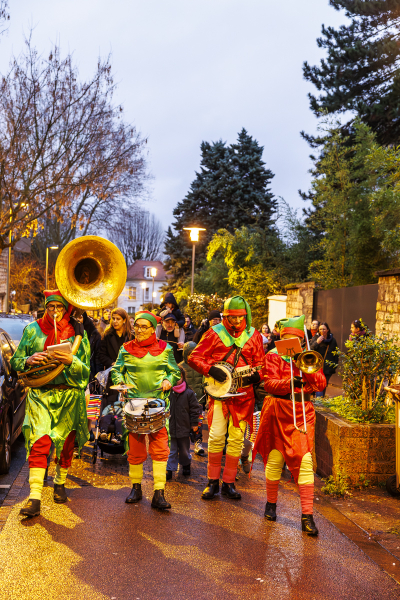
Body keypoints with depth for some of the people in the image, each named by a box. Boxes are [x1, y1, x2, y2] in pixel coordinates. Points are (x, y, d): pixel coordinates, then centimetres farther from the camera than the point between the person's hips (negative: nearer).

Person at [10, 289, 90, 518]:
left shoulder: (78, 332, 5)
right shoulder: (33, 330, 7)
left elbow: (86, 369, 2)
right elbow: (15, 362, 9)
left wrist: (71, 361, -18)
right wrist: (29, 360, -12)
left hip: (70, 395, 1)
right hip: (40, 394, -1)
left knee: (66, 443, 10)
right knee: (39, 442, -14)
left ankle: (60, 483, 33)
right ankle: (35, 497, -16)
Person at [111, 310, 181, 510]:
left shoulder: (164, 349, 7)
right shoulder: (126, 349, 8)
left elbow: (175, 372, 13)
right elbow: (116, 370, 16)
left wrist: (168, 381, -7)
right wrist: (120, 381, -4)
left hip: (158, 404, -1)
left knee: (160, 448, -7)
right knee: (135, 448, 5)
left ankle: (159, 493, -4)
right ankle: (136, 487, 23)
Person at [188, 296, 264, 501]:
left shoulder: (253, 335, 7)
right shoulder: (215, 333, 1)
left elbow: (260, 363, 11)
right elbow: (194, 357, 1)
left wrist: (256, 376, -11)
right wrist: (210, 369, -15)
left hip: (243, 394, 2)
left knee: (237, 438, 5)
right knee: (216, 436, -5)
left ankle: (228, 483, 17)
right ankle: (213, 481, 11)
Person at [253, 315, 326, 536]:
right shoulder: (273, 357, 3)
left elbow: (321, 383, 1)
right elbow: (269, 383, -11)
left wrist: (305, 368, -14)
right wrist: (290, 382, -27)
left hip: (302, 413, 2)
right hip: (278, 412, -2)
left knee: (305, 461, -9)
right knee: (274, 459, 7)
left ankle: (307, 516, -6)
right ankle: (271, 503, 31)